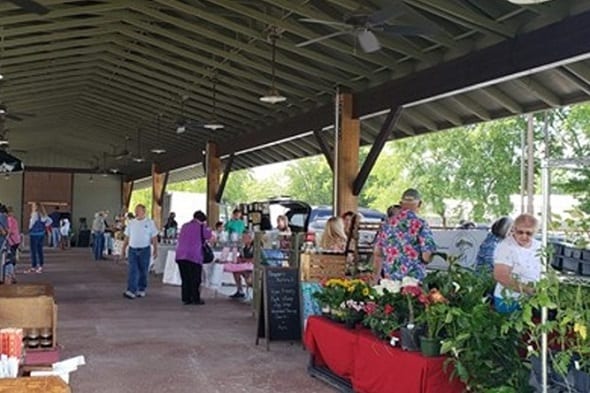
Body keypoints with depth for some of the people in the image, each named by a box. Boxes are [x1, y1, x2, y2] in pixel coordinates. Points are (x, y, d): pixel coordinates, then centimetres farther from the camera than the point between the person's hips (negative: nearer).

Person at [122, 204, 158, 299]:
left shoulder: (150, 223, -2)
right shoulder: (131, 223, 6)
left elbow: (154, 237, -1)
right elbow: (127, 237, 12)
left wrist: (155, 250, -5)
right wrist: (123, 249, 10)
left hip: (144, 250, -2)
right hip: (132, 249, 2)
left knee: (143, 271, 7)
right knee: (132, 271, -7)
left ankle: (141, 290, 21)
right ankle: (131, 291, -11)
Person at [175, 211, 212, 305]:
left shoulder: (184, 226, 15)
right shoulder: (201, 227, -1)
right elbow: (208, 236, 9)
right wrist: (207, 227, 25)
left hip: (181, 255, 5)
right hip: (194, 256, -5)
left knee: (185, 279, 10)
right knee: (195, 279, 4)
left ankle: (186, 299, 11)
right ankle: (196, 299, 6)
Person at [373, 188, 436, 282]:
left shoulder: (388, 224, 6)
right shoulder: (420, 224, -8)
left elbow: (378, 254, 12)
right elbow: (427, 257, -13)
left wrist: (376, 278, 23)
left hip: (390, 278, 4)